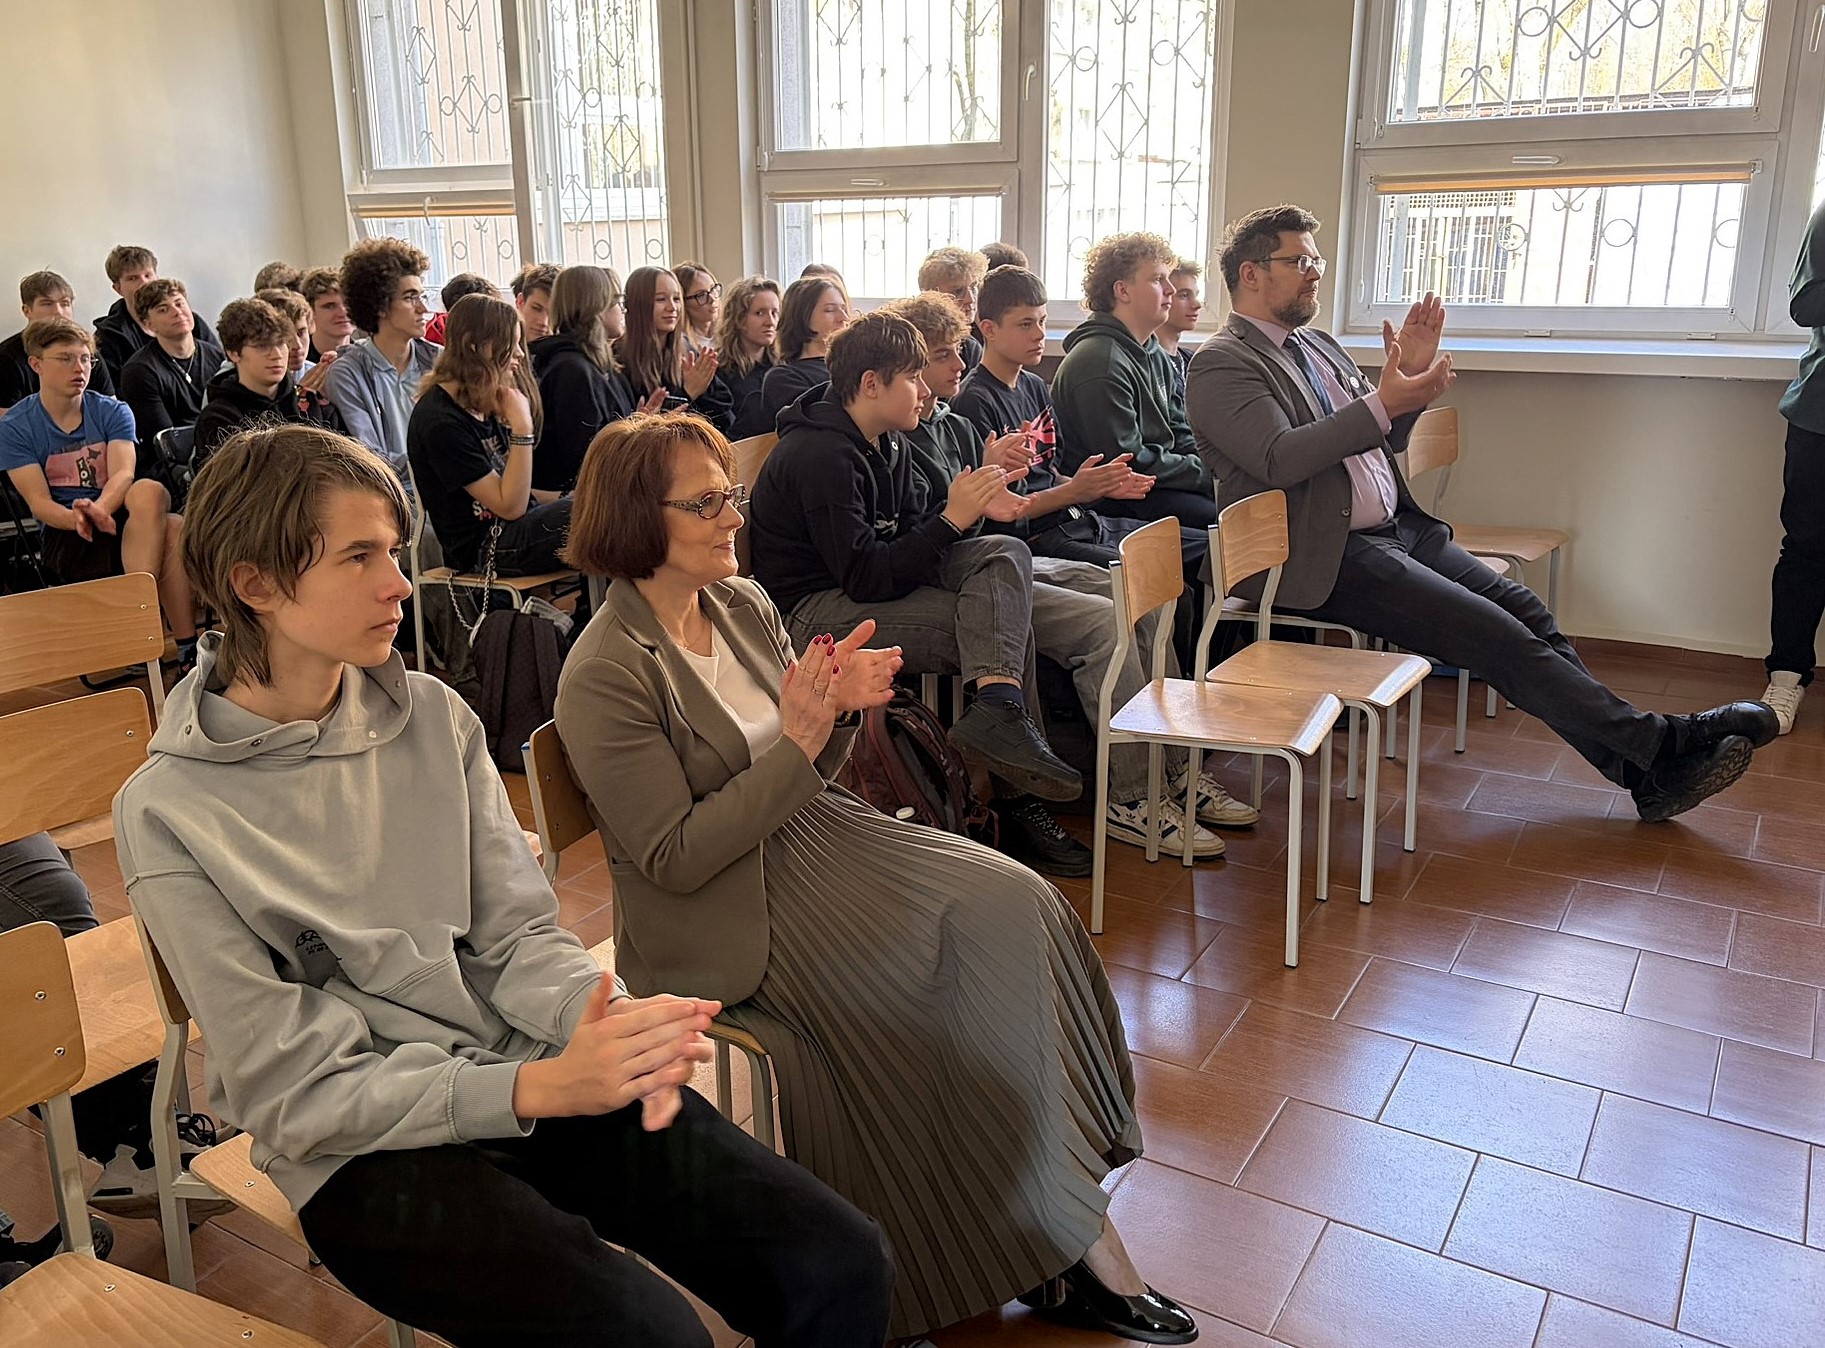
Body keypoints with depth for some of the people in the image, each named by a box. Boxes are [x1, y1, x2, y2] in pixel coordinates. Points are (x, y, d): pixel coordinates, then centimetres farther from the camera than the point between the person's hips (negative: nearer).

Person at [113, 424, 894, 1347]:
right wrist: (539, 1087, -24)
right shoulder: (170, 814, -10)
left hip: (538, 1078, 4)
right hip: (366, 1149, -3)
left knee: (842, 1264, -12)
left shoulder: (432, 717, 3)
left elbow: (514, 933, 3)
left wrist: (610, 1019, -20)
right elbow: (294, 1094, -11)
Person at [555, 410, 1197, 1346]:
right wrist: (797, 743, -22)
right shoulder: (604, 675, -15)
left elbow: (808, 770, 12)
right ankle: (1069, 1246, -2)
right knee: (953, 958, -21)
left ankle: (1068, 1231, -7)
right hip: (725, 912, -7)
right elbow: (674, 858, -18)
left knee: (1011, 904, -14)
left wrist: (838, 704, -11)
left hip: (805, 835, 7)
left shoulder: (743, 604, 6)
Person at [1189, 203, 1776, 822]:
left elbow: (1383, 441, 21)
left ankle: (1645, 772, -3)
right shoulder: (1221, 364, -8)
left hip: (1398, 527, 9)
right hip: (1324, 556, -8)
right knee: (1492, 633, -16)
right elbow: (1279, 459, -22)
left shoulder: (1317, 345, 19)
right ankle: (1657, 744, -7)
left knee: (1523, 609, -6)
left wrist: (1409, 378, 2)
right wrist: (1382, 404, -25)